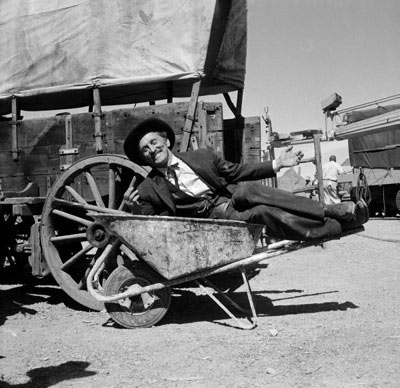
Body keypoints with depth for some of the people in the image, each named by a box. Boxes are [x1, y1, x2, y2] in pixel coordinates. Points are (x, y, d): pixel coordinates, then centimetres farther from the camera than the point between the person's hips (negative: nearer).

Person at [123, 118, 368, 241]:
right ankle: (336, 227, -30)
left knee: (249, 191, -32)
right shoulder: (149, 189, 7)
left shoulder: (201, 156, 15)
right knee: (261, 212, -30)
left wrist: (276, 164, 9)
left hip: (231, 200, 3)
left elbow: (237, 171, 17)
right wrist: (135, 209, -11)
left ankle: (334, 211, -31)